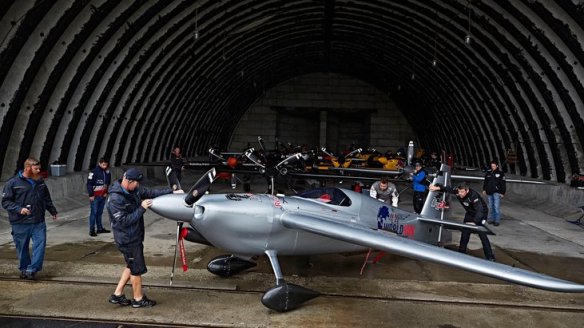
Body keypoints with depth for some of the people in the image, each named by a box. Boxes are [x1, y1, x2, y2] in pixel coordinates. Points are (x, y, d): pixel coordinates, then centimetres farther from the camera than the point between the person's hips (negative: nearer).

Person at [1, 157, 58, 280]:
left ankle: (32, 269, 1)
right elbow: (5, 202, -7)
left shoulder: (40, 181, 8)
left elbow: (46, 198, 21)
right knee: (22, 247, 7)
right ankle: (24, 269, 25)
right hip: (20, 223, -4)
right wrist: (19, 209, -21)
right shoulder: (13, 183, -7)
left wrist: (53, 210, 24)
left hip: (39, 222, 4)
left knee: (40, 243, -5)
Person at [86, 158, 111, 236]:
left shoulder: (107, 172, 4)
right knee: (93, 213, -2)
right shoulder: (94, 172, -15)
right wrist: (91, 195, -13)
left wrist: (106, 192, 11)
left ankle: (100, 228, 20)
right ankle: (92, 230, 2)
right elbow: (89, 184, -13)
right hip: (95, 196, -5)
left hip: (103, 196, 5)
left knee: (100, 212, 13)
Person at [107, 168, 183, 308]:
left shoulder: (133, 190, 0)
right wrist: (141, 208, -23)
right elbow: (124, 221, -25)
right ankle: (138, 299, 22)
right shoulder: (115, 199, -24)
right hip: (127, 240, -9)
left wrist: (171, 191, 6)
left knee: (131, 266, 21)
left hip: (134, 237, 9)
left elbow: (150, 192, 10)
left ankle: (117, 295, 31)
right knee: (137, 269, 5)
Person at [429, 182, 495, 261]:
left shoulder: (473, 196, -40)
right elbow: (448, 189, 1)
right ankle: (461, 252, 26)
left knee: (482, 234, -15)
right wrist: (437, 188, -7)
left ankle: (490, 257, -7)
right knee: (465, 232, 11)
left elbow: (480, 211, -47)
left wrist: (474, 222, -60)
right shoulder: (457, 191, -22)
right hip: (470, 213, 7)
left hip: (481, 213, -7)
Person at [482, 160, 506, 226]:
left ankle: (497, 220, -5)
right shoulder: (488, 173, 10)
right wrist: (484, 189, 7)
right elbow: (485, 182, 18)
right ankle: (491, 219, 19)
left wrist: (503, 193, -5)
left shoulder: (500, 174, -1)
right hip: (489, 193, 4)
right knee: (490, 207, 10)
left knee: (496, 207, -9)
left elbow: (503, 184, -1)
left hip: (496, 193, -4)